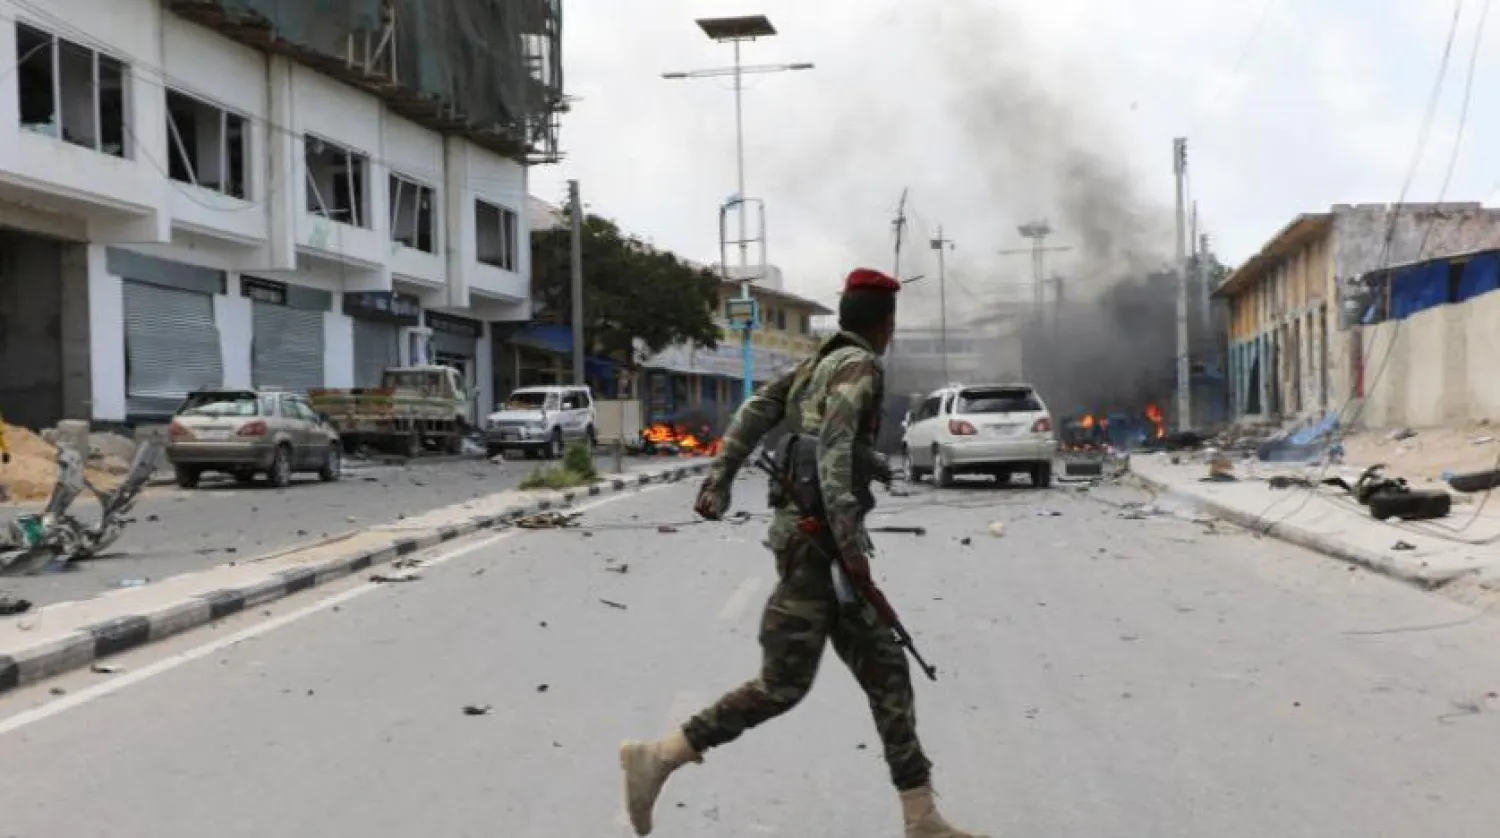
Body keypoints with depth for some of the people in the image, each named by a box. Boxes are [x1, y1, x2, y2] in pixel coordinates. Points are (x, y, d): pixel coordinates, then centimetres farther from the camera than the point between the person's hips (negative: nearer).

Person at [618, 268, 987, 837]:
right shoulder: (861, 367, -9)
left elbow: (755, 412, 13)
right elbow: (834, 445, -22)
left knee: (885, 673, 9)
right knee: (783, 684, -5)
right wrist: (849, 539, -24)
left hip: (810, 533, 10)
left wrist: (718, 481, 11)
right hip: (817, 537, -10)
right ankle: (657, 757, -1)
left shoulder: (820, 364, 17)